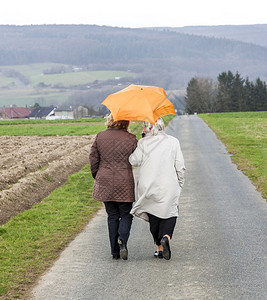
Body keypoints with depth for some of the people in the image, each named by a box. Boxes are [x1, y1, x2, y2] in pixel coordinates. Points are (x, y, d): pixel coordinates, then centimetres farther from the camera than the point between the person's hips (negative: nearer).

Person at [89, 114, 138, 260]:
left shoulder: (100, 137, 1)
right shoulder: (131, 139, -7)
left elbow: (93, 158, 4)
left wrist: (97, 176, 16)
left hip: (105, 183, 2)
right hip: (125, 184, -2)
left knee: (112, 216, 12)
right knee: (126, 215, 11)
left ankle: (115, 251, 11)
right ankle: (122, 239, -15)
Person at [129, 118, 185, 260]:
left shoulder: (143, 143, 0)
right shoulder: (173, 142, 3)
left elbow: (134, 161, -8)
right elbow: (180, 166, 2)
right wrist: (180, 183, 13)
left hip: (148, 186, 1)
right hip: (169, 186, -1)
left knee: (153, 217, 12)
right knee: (170, 213, 9)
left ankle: (160, 247, 15)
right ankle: (166, 236, -19)